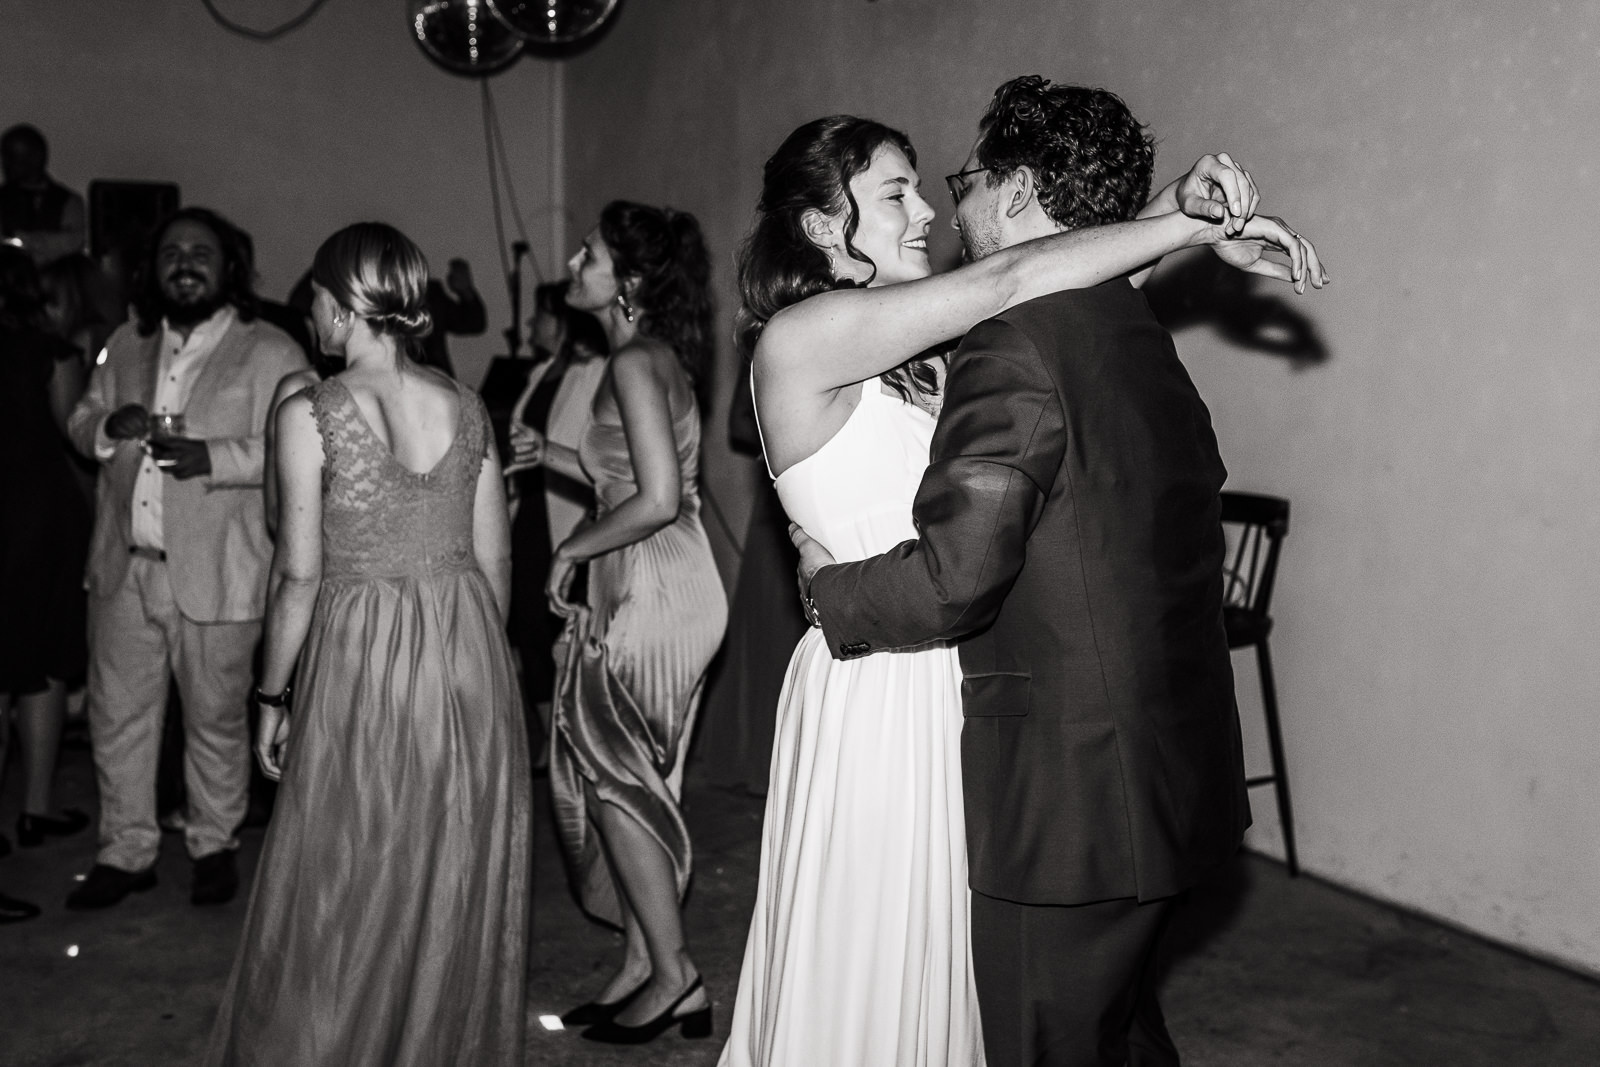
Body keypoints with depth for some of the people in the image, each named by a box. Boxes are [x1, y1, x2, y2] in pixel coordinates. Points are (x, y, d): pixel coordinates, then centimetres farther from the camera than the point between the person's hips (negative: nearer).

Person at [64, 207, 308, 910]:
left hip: (214, 574, -5)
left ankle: (214, 845, 27)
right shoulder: (126, 346, 14)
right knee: (116, 715, 11)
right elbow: (80, 424, 18)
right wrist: (109, 424, -5)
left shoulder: (270, 353, -5)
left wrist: (213, 456, -27)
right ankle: (126, 852, 27)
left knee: (215, 720, 8)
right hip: (123, 568, 5)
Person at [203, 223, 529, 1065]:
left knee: (347, 889, 10)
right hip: (470, 656, 5)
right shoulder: (465, 407, 2)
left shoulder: (310, 414, -10)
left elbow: (300, 574, -9)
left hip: (361, 657, -4)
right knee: (459, 879, 16)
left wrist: (273, 695, 1)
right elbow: (495, 560, 6)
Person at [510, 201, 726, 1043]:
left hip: (650, 593, -10)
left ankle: (671, 974, 13)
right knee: (628, 780, 15)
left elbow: (657, 500, -24)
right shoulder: (654, 354, 12)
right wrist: (552, 455, 14)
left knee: (615, 778, 2)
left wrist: (571, 548, -12)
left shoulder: (635, 361, -17)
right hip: (645, 592, 10)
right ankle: (644, 965, 26)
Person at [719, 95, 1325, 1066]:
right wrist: (1198, 227, -12)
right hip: (877, 690, -8)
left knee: (941, 964, 19)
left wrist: (1175, 210, -6)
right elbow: (1011, 283, -19)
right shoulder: (801, 336, -14)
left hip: (950, 687, 8)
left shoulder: (912, 354, 10)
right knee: (866, 970, 7)